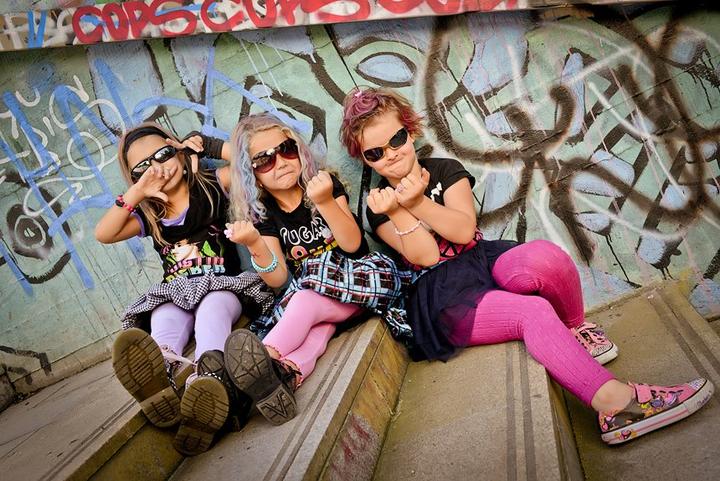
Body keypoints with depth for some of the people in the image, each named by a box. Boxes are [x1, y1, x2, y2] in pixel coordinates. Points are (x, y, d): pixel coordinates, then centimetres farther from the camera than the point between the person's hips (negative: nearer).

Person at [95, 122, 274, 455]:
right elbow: (103, 234, 1)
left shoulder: (212, 187, 11)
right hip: (175, 297, 3)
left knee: (212, 307, -38)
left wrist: (207, 146, 6)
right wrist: (136, 194, -3)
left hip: (223, 289, -2)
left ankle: (210, 377, -69)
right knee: (163, 317, -33)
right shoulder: (147, 217, 17)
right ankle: (168, 368, -70)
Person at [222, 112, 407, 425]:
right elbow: (278, 279, -5)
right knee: (319, 321, -33)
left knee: (307, 300, -35)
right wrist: (254, 244, -23)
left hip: (353, 280, -3)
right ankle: (291, 371, -59)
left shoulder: (325, 185, -3)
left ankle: (266, 355, -54)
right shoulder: (263, 213, 2)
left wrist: (326, 202, -26)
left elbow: (352, 244, -12)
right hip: (305, 291, 3)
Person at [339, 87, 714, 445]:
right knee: (535, 313, -33)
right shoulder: (380, 205, 5)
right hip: (444, 299, -4)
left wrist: (418, 202, -18)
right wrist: (398, 211, -21)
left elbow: (465, 230, -5)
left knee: (544, 257, -33)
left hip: (484, 260, 4)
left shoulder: (445, 170, 12)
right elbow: (426, 256, -8)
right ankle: (615, 402, -41)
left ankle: (576, 328, -5)